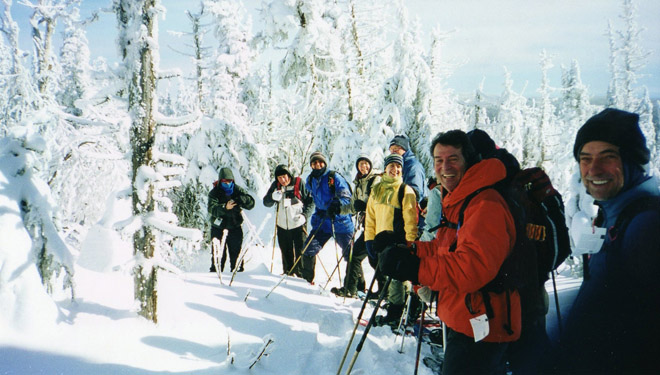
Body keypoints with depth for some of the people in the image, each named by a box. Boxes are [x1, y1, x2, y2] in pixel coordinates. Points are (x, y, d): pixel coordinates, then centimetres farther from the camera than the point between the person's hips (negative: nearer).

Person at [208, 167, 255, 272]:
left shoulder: (238, 190, 2)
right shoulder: (214, 193, -4)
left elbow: (251, 203, -5)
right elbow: (212, 209, -20)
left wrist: (240, 199, -25)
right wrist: (224, 207, -37)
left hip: (235, 227, 2)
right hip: (218, 228, -2)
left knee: (236, 252, 9)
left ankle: (238, 272, 20)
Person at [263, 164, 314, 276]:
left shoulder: (299, 183, -4)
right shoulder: (275, 185, 6)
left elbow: (310, 201, 0)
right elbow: (266, 203, 7)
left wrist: (304, 215, -13)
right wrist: (273, 197, -15)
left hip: (298, 225, -3)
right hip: (282, 226, 4)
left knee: (301, 250, -4)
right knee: (286, 252, 12)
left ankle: (302, 274, 5)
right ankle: (288, 273, 25)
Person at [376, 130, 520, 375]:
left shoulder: (485, 205, -22)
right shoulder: (455, 202, 13)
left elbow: (474, 267, -34)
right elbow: (442, 251, 17)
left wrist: (414, 269, -35)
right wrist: (403, 250, 3)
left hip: (480, 329, -10)